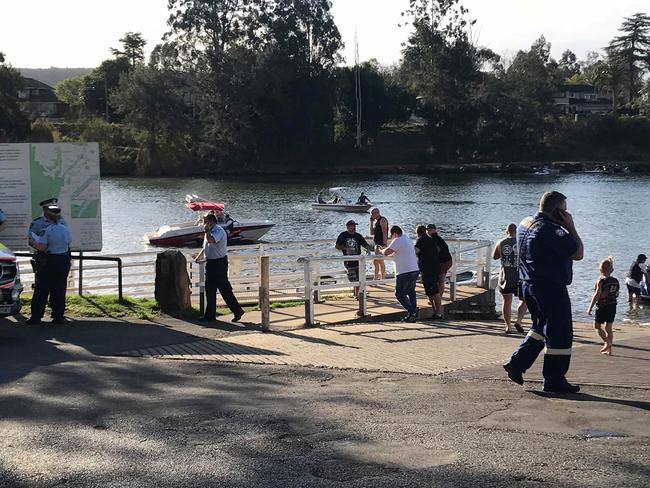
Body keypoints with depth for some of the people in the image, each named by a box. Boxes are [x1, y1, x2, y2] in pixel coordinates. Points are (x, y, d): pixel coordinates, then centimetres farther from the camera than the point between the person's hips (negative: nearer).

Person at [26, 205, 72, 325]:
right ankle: (58, 316, 10)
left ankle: (36, 316, 4)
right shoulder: (65, 229, 2)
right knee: (59, 289, 10)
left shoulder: (47, 230, -14)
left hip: (49, 261, -4)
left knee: (42, 289, 3)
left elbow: (42, 247, -16)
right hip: (64, 260, 4)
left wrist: (33, 242, 1)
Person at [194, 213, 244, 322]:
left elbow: (210, 240, -34)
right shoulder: (210, 231, 16)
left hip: (219, 263, -10)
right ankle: (210, 314, 16)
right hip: (210, 263, 10)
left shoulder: (218, 231, -15)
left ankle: (237, 310, 3)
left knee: (224, 289, -6)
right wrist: (199, 257, 20)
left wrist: (207, 230, -21)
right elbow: (206, 247, 27)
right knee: (210, 290, 10)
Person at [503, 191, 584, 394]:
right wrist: (571, 228, -10)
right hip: (552, 289, -9)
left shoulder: (525, 224, 8)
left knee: (541, 328, 23)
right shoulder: (552, 231, -22)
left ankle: (516, 364, 17)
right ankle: (554, 381, 7)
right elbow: (578, 254, -17)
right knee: (559, 334, 1)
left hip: (529, 286, 9)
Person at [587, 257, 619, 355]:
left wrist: (590, 308, -12)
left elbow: (597, 295, -16)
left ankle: (607, 342, -10)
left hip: (602, 306, -6)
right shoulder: (616, 281, 4)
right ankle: (609, 349, 12)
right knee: (608, 328, 12)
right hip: (612, 306, 6)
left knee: (597, 326, 7)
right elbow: (617, 294, 9)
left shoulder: (601, 281, -14)